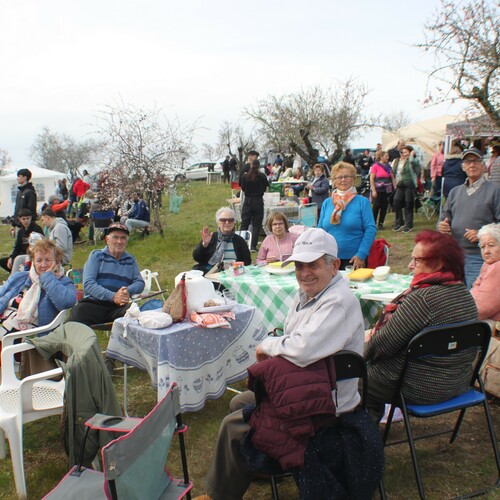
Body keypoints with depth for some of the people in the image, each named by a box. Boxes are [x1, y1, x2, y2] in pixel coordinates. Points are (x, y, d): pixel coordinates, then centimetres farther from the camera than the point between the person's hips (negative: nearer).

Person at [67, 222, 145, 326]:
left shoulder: (131, 260, 22)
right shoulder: (96, 255, 12)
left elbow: (140, 282, 12)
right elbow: (88, 283, -1)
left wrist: (128, 291, -13)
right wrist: (113, 296, -15)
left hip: (119, 306, 2)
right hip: (93, 303, -2)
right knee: (77, 313, -34)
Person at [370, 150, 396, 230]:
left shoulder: (389, 167, 11)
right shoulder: (375, 166, -5)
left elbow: (393, 178, 14)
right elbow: (371, 179, -8)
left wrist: (395, 188, 5)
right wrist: (373, 190, -14)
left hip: (387, 190, 5)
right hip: (378, 190, -5)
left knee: (384, 207, 6)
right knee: (376, 207, -3)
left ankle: (381, 224, 15)